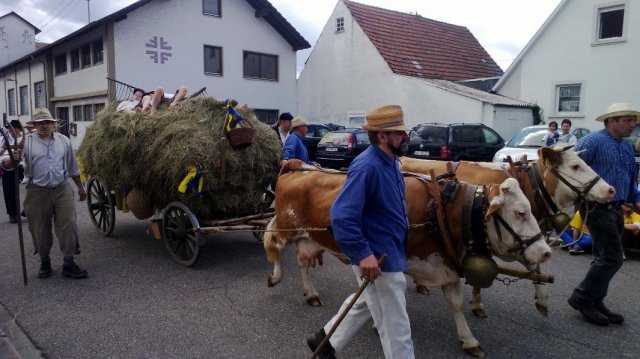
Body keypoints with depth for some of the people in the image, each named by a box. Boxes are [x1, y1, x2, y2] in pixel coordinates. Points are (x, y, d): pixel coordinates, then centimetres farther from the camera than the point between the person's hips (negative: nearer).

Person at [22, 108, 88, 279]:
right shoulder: (27, 142, 0)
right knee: (40, 230, 8)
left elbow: (73, 167, 17)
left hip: (62, 190, 2)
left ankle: (69, 263, 6)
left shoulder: (63, 140, 8)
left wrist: (80, 187, 20)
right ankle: (44, 262, 26)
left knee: (68, 226, -3)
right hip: (38, 193, -1)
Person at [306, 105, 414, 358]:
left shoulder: (390, 162, 6)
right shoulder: (367, 166, -24)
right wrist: (363, 254, -31)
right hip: (377, 258, -10)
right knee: (395, 323, 4)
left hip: (390, 253, 10)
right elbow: (342, 215, -30)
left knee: (366, 302, 26)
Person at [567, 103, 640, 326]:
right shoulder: (593, 141, -11)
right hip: (598, 208, -9)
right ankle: (581, 298, 3)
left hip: (616, 209, 9)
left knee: (605, 258, 13)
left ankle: (595, 302, 23)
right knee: (612, 258, -9)